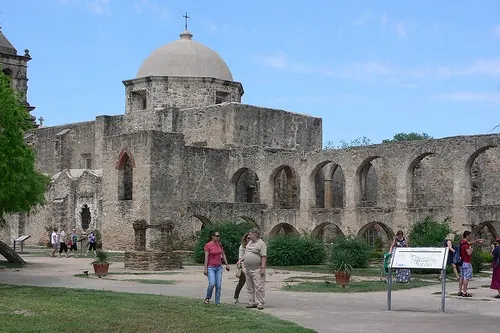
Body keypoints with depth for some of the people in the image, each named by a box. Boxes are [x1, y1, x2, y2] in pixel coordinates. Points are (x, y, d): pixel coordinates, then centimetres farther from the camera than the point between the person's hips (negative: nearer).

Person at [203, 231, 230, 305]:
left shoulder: (219, 244, 8)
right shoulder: (208, 245, -9)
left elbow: (223, 255, 17)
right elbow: (206, 258, -10)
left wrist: (227, 264, 11)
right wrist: (205, 268, -12)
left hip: (219, 267, 5)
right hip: (211, 267, -5)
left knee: (218, 285, 1)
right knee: (212, 284, -18)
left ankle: (217, 302, 8)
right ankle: (207, 297, 8)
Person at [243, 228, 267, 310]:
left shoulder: (261, 244, -11)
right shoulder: (249, 243, 15)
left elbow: (264, 257, -17)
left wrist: (263, 268, -22)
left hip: (257, 270, -9)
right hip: (248, 269, 9)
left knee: (258, 287, -7)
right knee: (250, 288, 12)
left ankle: (260, 303, -4)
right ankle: (252, 303, 19)